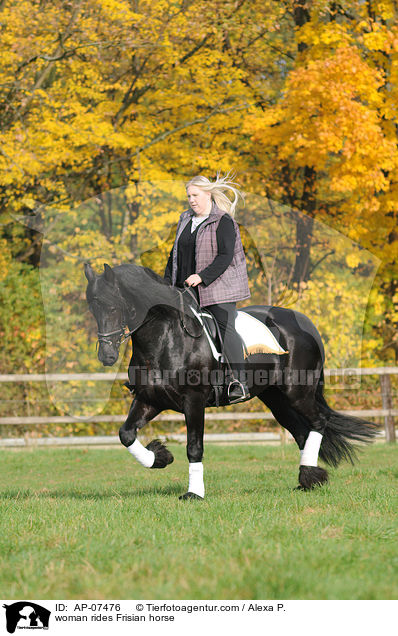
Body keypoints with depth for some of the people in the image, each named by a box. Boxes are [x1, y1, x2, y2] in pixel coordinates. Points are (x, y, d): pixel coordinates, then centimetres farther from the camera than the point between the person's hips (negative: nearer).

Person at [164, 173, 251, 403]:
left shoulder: (224, 222, -8)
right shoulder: (185, 220, 15)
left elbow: (225, 257, -16)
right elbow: (176, 253, 23)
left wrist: (201, 277, -24)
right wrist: (168, 281, 14)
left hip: (218, 287, -7)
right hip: (188, 288, 7)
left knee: (226, 328, -14)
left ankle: (239, 381, -17)